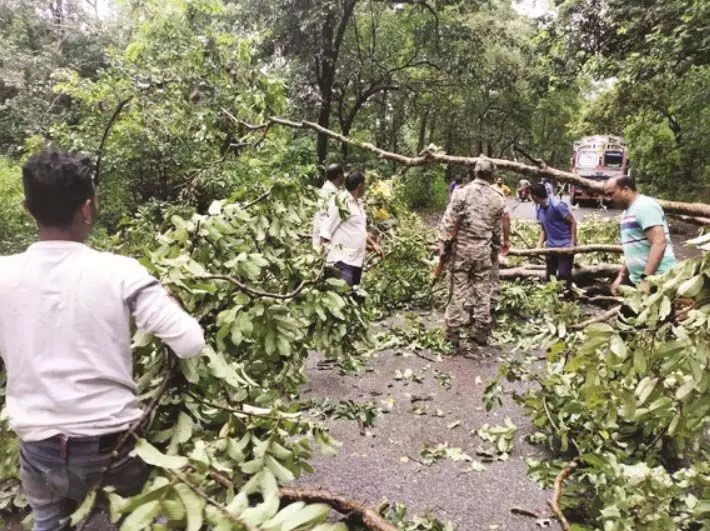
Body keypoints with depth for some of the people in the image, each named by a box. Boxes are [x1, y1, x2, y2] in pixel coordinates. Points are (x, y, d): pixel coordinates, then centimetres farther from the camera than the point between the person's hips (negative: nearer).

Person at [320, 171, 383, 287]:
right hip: (343, 260, -9)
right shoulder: (341, 202, -13)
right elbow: (326, 232, -15)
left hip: (357, 259, 9)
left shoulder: (358, 202, 13)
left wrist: (373, 244, 21)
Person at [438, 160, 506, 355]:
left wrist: (443, 245, -1)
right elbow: (497, 229, 10)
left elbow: (448, 222, -9)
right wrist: (495, 244, 27)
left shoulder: (462, 192, -7)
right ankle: (480, 334, 19)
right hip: (484, 250, 2)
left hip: (461, 248, -2)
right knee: (482, 292, 11)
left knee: (459, 292, 2)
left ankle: (457, 336, 5)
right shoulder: (497, 198, 2)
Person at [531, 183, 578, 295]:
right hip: (551, 246, 7)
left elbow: (573, 222, -13)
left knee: (563, 274, -7)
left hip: (565, 246, -7)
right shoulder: (539, 208, 3)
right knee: (549, 275, 11)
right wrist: (539, 246, 2)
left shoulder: (557, 205, -19)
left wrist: (572, 243, -16)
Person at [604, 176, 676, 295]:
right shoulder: (628, 212, 17)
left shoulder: (644, 206, -12)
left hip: (657, 280, -9)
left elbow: (659, 243, -22)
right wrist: (621, 276, 17)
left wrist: (646, 278, -26)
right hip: (638, 280, 9)